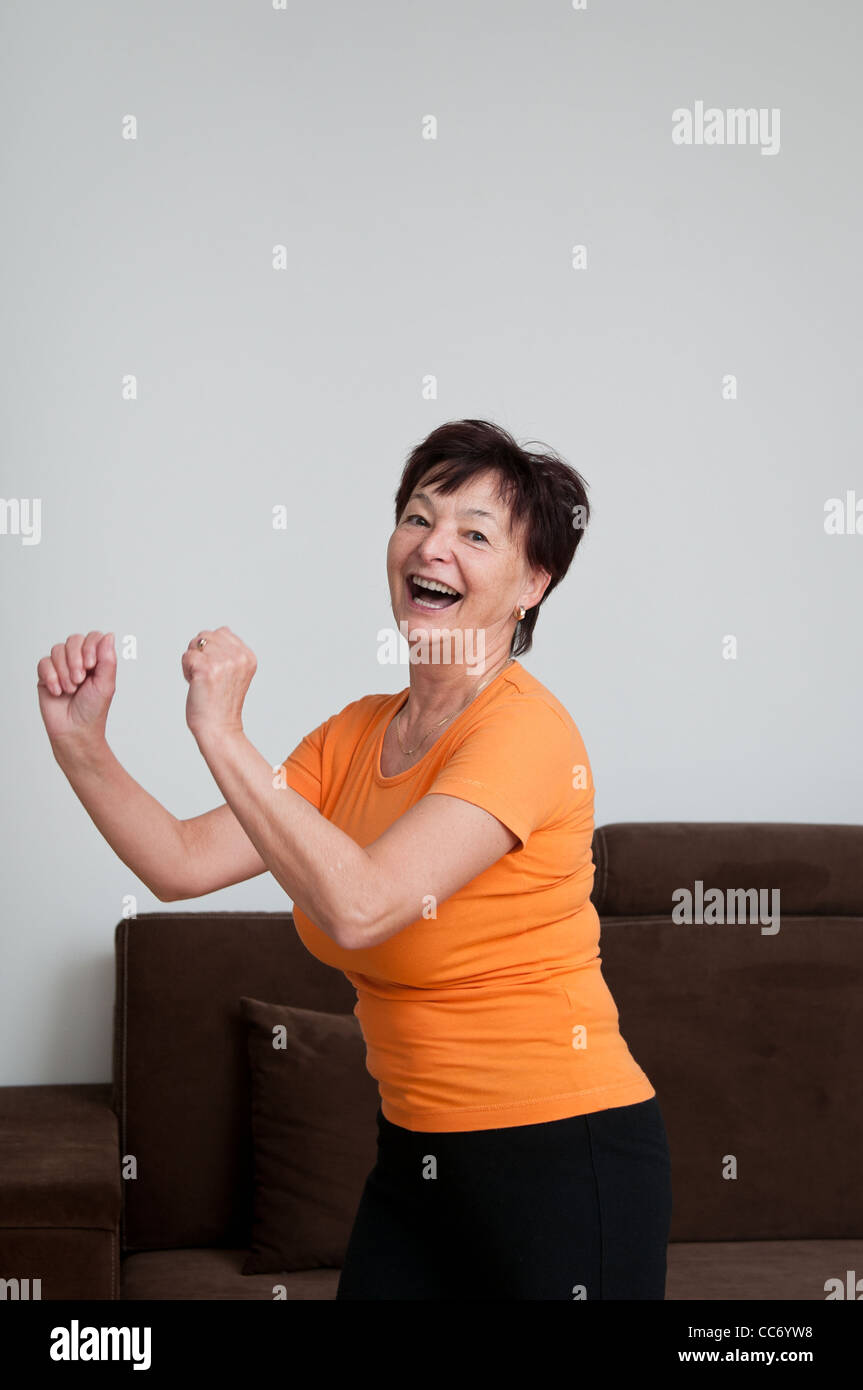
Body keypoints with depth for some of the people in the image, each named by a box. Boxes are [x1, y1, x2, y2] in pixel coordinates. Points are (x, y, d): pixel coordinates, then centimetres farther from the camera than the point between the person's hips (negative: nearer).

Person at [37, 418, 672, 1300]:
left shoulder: (525, 730, -18)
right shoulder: (357, 734, 7)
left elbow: (358, 906, -30)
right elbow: (183, 863, 2)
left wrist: (221, 735, -26)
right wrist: (80, 744, -10)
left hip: (565, 1158, -7)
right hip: (415, 1154, 7)